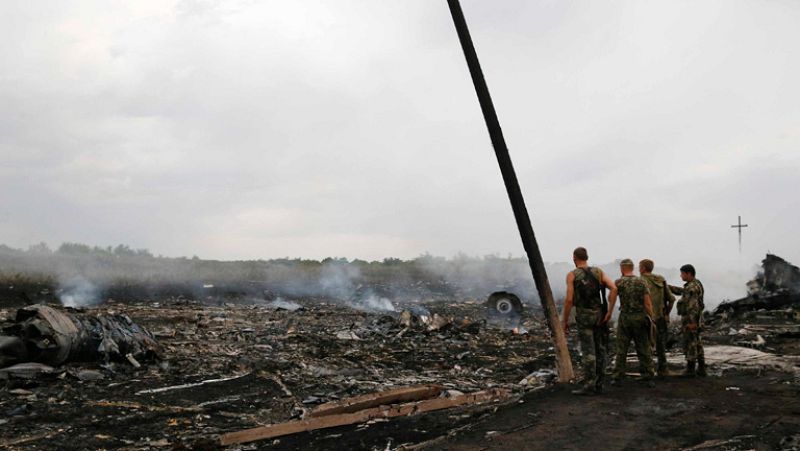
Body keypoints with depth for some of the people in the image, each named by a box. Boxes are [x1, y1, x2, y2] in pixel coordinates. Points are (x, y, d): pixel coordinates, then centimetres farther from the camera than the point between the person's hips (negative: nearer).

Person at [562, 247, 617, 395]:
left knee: (588, 352, -5)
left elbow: (569, 299, -10)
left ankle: (589, 386, -4)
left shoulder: (572, 275, -3)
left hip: (583, 316, -4)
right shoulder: (598, 272, 8)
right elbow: (614, 288, -4)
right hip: (599, 315, 4)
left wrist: (565, 321, -2)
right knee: (600, 351, 9)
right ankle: (599, 384, 13)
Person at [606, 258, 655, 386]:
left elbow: (611, 299, -11)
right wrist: (651, 318, 3)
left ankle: (617, 378, 6)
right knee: (644, 349, 8)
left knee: (621, 349, 5)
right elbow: (648, 303, -3)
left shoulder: (618, 282, -4)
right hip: (640, 318, 1)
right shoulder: (641, 282, 0)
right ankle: (648, 377, 9)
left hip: (625, 317, -1)